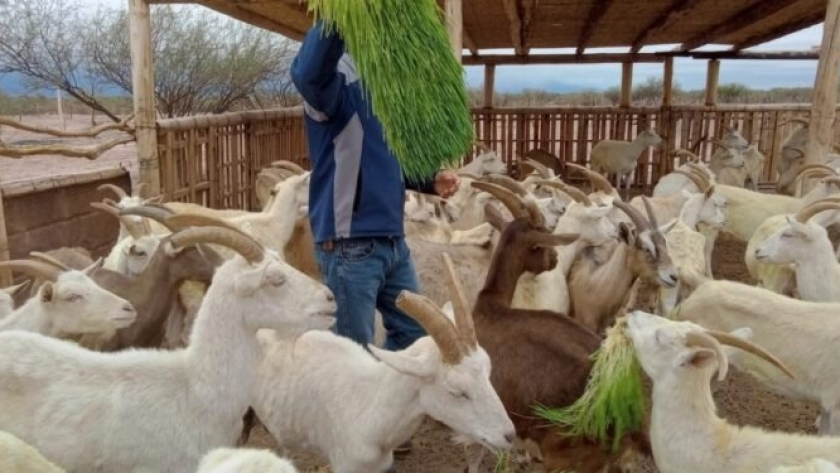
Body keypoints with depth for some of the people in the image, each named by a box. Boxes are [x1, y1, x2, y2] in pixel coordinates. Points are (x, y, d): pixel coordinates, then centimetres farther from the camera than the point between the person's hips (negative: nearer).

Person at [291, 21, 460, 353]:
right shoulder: (338, 78, -14)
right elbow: (307, 73, -40)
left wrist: (431, 181, 5)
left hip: (392, 239, 8)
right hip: (351, 244, -8)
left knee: (413, 335, 19)